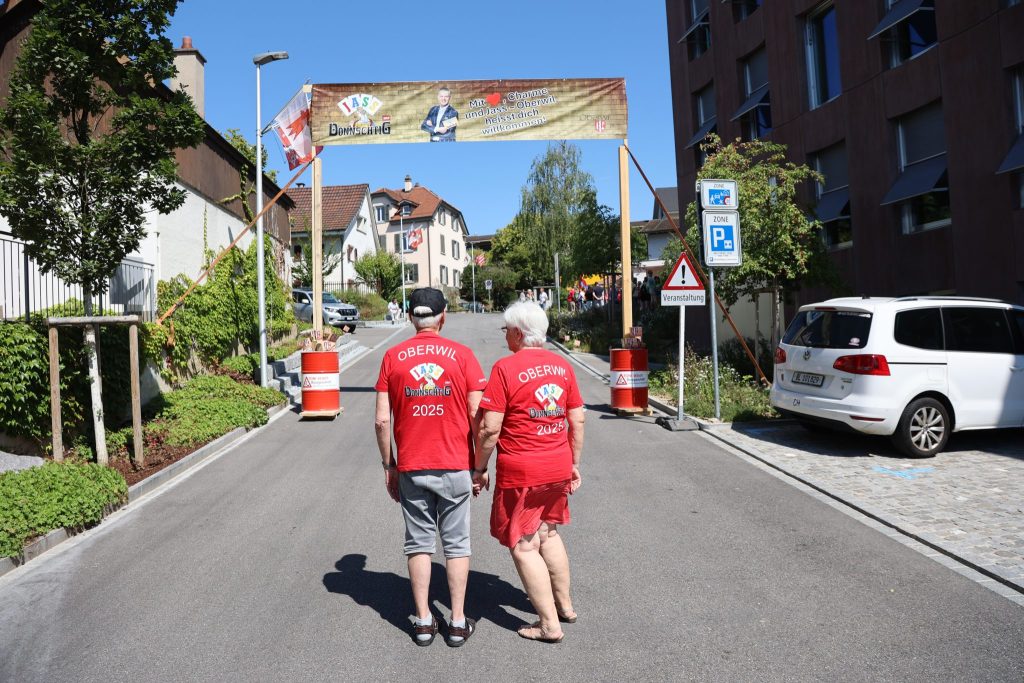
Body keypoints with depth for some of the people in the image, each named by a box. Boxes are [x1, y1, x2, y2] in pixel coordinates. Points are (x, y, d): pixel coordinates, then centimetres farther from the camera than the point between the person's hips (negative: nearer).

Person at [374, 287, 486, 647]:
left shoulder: (392, 357, -1)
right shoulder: (462, 355, -5)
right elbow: (476, 416, -7)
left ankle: (424, 621, 19)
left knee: (419, 543, 13)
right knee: (456, 544, 11)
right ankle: (458, 622, 18)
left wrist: (388, 465, 8)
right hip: (455, 468, -1)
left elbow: (382, 420, -3)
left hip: (411, 468, 1)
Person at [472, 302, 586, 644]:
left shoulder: (506, 367, -14)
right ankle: (565, 605, 36)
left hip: (521, 471, -6)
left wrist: (479, 468, -4)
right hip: (558, 466, 7)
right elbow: (577, 421, 8)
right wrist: (574, 463, 17)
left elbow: (489, 427, -16)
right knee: (548, 533, 24)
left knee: (524, 546, 7)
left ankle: (550, 625, 14)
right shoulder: (562, 365, 4)